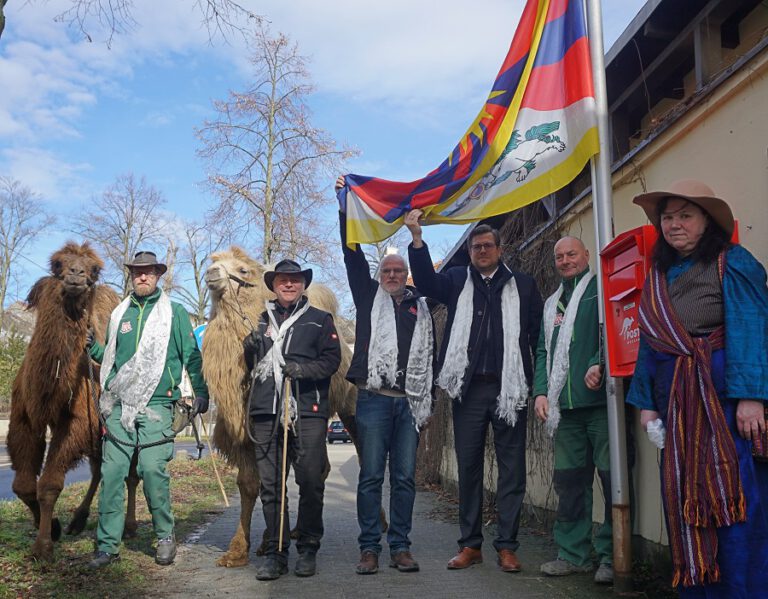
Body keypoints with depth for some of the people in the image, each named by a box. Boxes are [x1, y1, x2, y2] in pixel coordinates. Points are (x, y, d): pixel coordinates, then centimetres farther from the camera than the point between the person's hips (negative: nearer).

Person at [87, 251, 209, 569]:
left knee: (153, 470, -8)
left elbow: (191, 356, 4)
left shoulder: (175, 313, 6)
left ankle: (165, 536, 11)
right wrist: (92, 346, 6)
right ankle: (107, 545, 11)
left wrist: (200, 392, -2)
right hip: (119, 404, 4)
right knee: (111, 473, 1)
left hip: (156, 403, -4)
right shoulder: (120, 314, 16)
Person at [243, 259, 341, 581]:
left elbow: (332, 359, 1)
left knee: (311, 483, 0)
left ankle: (308, 550, 14)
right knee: (270, 485, 4)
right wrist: (251, 346, 2)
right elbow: (249, 364, 24)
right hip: (266, 411, 3)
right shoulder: (262, 320, 20)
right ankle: (275, 553, 13)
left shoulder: (321, 320, 11)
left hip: (308, 410, -3)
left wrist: (303, 369, -16)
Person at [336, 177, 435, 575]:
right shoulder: (369, 296, 12)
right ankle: (369, 548, 6)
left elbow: (430, 354, 16)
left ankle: (400, 547, 12)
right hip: (373, 398, -2)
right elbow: (353, 253, 6)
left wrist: (427, 400, 10)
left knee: (405, 477, 4)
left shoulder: (420, 308, 16)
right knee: (371, 476, 0)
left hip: (410, 402, 2)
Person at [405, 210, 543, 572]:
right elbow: (426, 282, -5)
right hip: (469, 386, 1)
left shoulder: (523, 286, 9)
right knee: (468, 464, 6)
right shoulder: (457, 281, 13)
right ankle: (470, 544, 16)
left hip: (510, 386, -1)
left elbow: (538, 333, 3)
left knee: (511, 466, 3)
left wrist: (536, 379, -7)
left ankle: (507, 545, 12)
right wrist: (417, 239, -18)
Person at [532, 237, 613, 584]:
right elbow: (543, 352, 22)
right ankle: (573, 554, 18)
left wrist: (598, 363, -24)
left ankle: (612, 557, 7)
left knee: (612, 476, -3)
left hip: (601, 399, -6)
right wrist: (541, 391, 10)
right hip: (566, 407, 6)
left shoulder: (601, 289, 4)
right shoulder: (551, 304, 24)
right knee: (569, 481, 8)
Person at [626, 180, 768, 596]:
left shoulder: (732, 264, -4)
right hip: (675, 403, 7)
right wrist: (646, 402, 10)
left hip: (726, 397, -6)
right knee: (684, 507, 10)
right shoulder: (658, 275, 15)